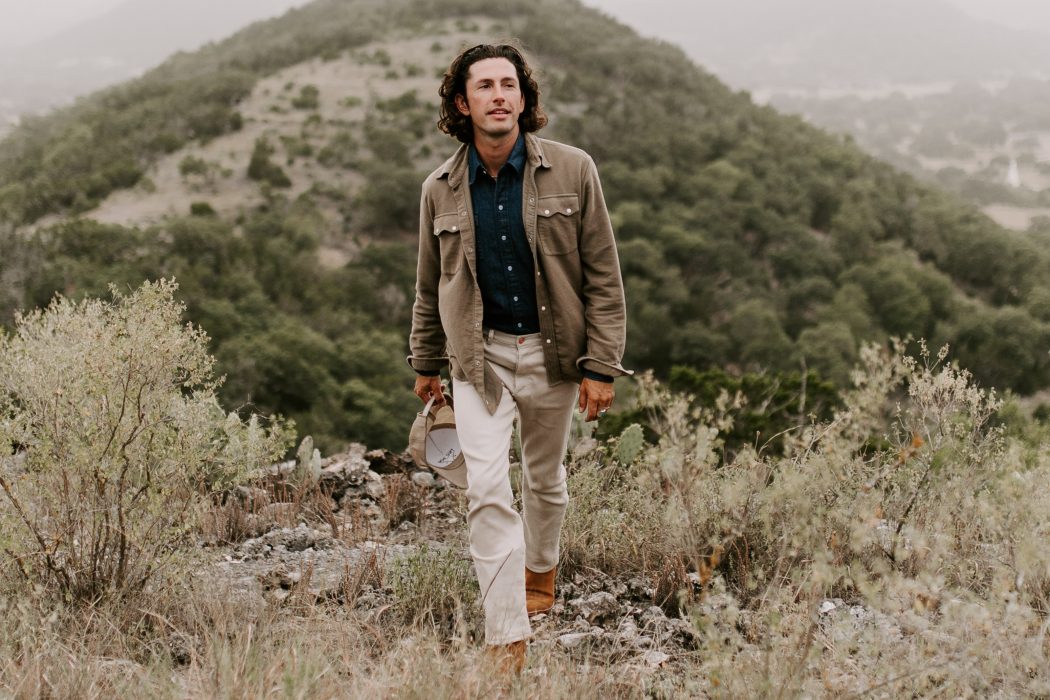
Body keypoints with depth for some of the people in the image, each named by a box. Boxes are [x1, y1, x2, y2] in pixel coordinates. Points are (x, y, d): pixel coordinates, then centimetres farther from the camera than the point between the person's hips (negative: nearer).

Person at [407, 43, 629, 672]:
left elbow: (604, 278, -5)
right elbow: (430, 287, 11)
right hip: (480, 355, 0)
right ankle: (508, 641, -7)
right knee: (487, 491, -11)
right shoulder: (441, 190, -3)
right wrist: (426, 364, 17)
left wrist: (601, 367, -9)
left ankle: (540, 571, 46)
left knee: (545, 480, 17)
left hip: (552, 352, 0)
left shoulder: (572, 172, -8)